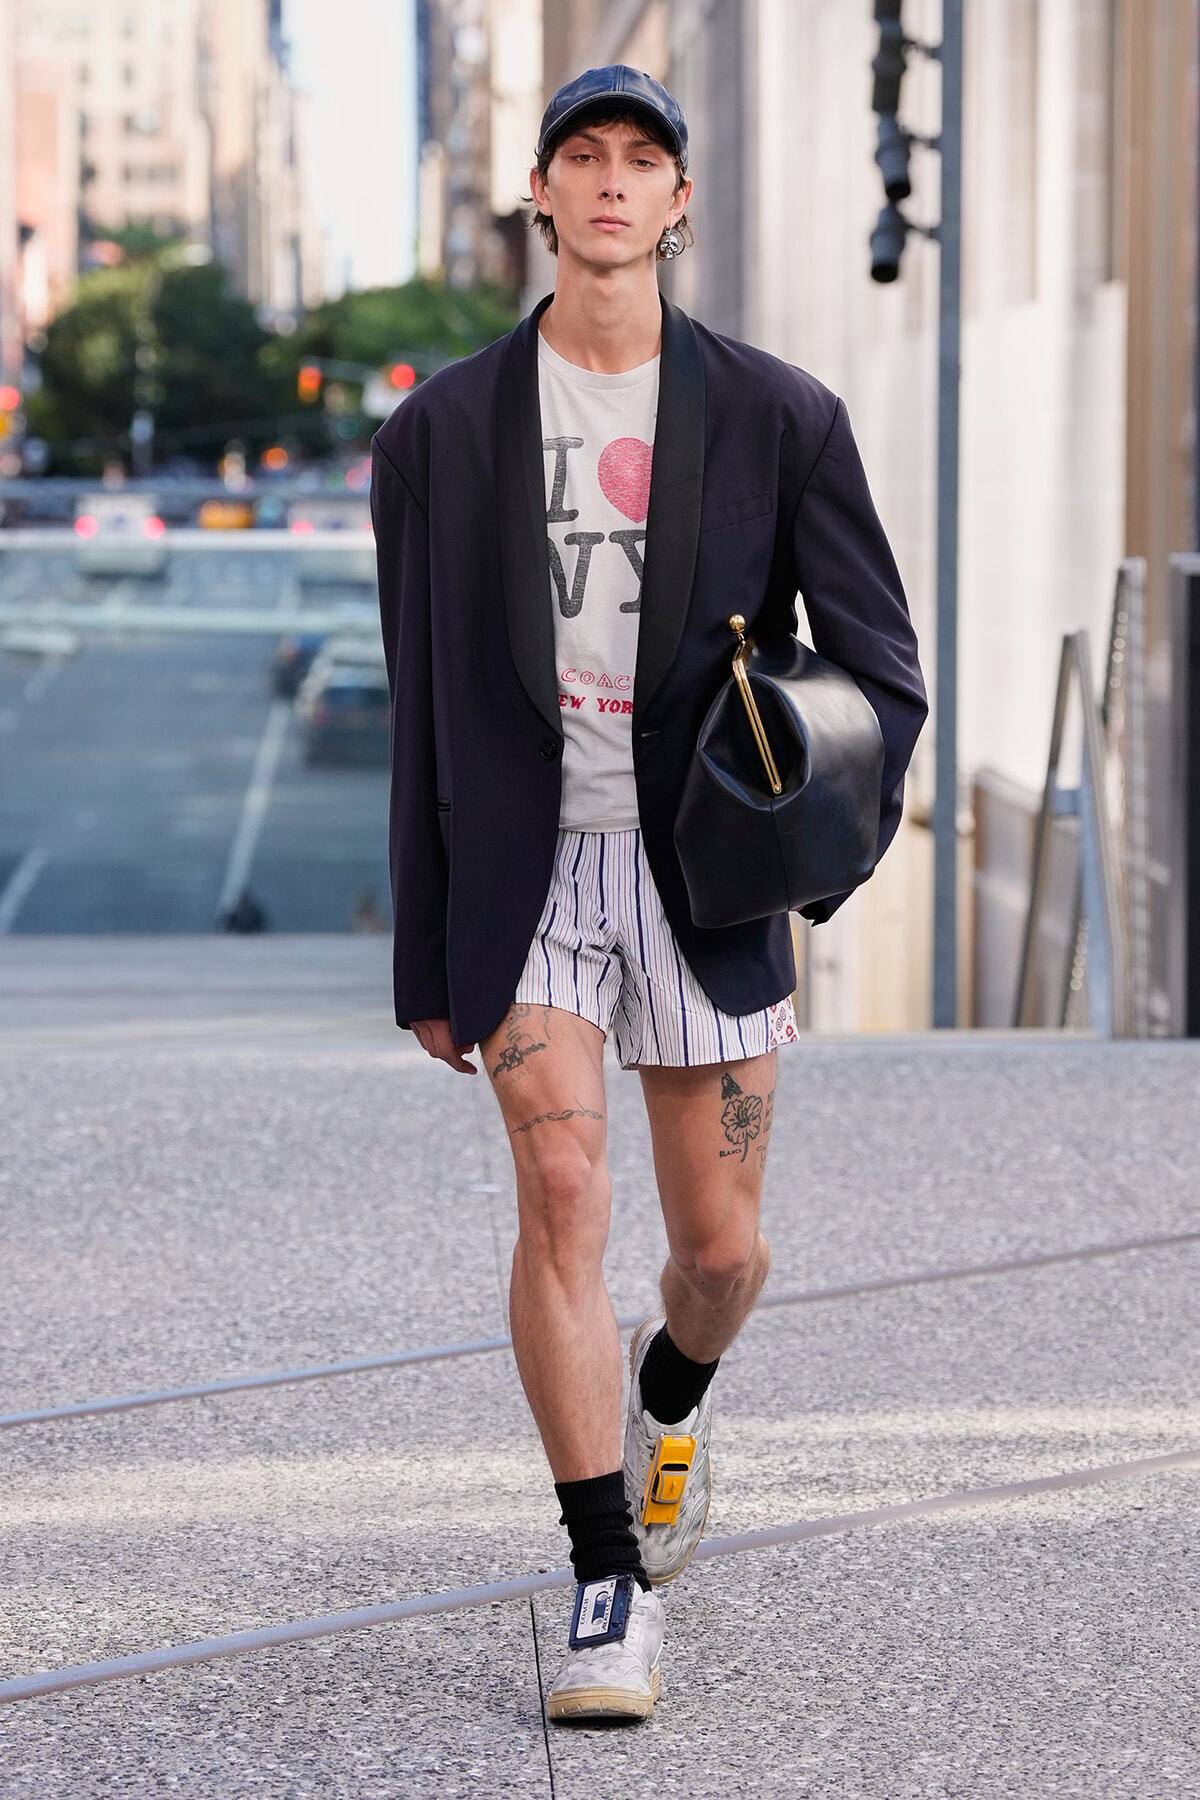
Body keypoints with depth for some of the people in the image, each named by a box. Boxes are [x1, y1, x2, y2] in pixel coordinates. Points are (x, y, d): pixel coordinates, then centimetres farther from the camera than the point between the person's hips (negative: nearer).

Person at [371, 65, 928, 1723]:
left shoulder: (778, 418, 1)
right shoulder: (445, 429, 3)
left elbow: (880, 658, 5)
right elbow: (423, 702, 7)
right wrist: (425, 951, 5)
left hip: (701, 866, 1)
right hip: (527, 863, -1)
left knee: (721, 1248, 7)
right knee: (562, 1195, -16)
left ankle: (672, 1399, 44)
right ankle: (613, 1585, -7)